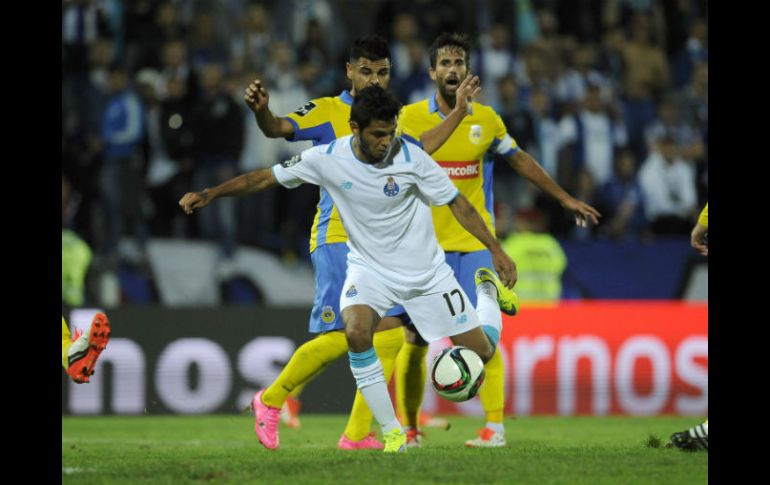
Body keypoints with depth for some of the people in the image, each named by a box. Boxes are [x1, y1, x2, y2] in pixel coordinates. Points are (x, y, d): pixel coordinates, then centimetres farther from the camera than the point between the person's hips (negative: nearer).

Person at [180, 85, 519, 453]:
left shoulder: (410, 158, -19)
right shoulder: (327, 159, -16)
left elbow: (457, 202, -7)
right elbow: (266, 177, -6)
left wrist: (496, 250, -7)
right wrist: (209, 194, -12)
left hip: (425, 272, 0)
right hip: (369, 268, 0)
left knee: (482, 351, 3)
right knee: (356, 332, -32)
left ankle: (488, 291, 37)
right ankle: (390, 430, -17)